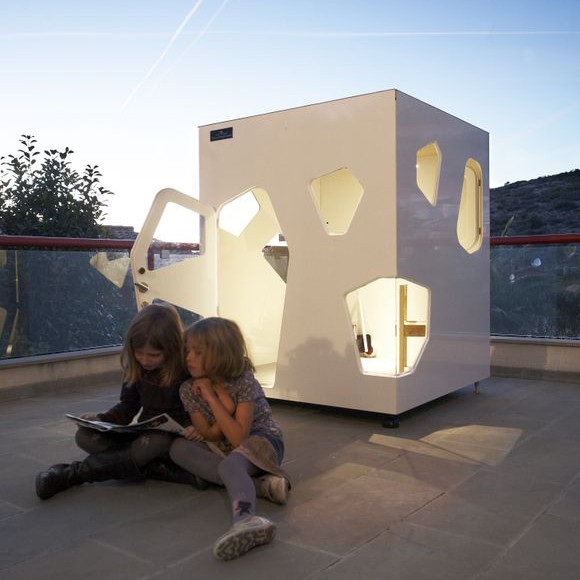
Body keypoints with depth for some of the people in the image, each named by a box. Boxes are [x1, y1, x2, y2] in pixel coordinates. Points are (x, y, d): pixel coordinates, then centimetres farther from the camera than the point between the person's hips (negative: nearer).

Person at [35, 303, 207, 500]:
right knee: (85, 436, -15)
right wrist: (100, 420, -9)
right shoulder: (135, 368, -3)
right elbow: (128, 406, 9)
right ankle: (159, 469, -28)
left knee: (153, 442, -40)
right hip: (145, 433, 6)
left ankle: (73, 473, -24)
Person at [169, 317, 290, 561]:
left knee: (230, 464, -37)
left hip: (262, 439, -6)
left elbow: (238, 438, -27)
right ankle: (259, 483, -29)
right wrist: (226, 404, -23)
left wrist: (212, 397, -27)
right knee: (178, 448, -19)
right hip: (223, 448, 6)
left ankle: (245, 519, -71)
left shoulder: (244, 382, -19)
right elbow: (210, 436, -7)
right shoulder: (189, 389, -6)